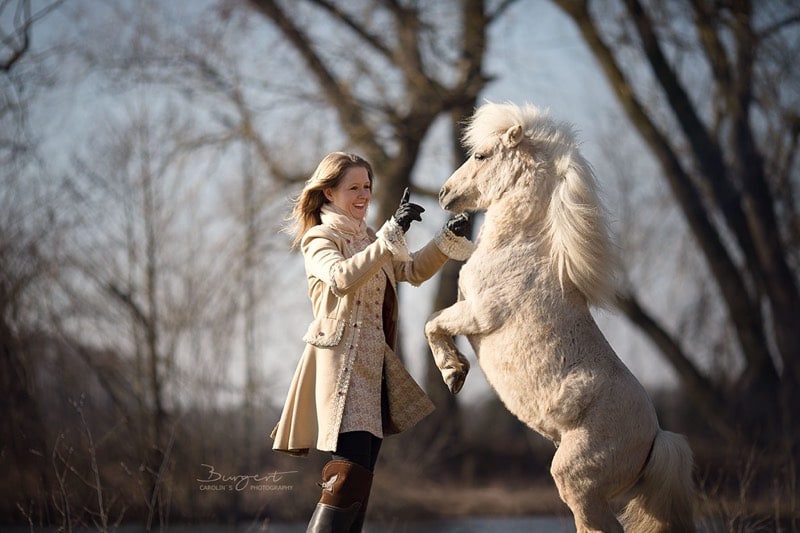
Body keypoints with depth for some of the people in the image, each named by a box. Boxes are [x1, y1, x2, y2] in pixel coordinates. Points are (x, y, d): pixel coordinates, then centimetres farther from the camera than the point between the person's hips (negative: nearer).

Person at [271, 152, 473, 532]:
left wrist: (447, 239, -1)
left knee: (360, 482, 7)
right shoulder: (320, 239, -6)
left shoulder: (369, 239, 20)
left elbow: (413, 271, 15)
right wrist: (392, 234, -31)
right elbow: (343, 279, -26)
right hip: (342, 365, -9)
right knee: (349, 476, -20)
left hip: (374, 368, 9)